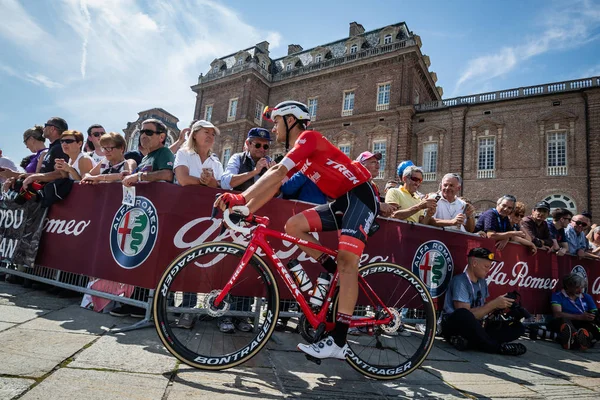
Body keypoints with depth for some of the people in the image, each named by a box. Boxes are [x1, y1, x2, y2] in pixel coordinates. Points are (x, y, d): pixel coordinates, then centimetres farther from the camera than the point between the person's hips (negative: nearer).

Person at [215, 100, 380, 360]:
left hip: (361, 195, -9)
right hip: (342, 201, 9)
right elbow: (273, 187, 6)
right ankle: (339, 276, 3)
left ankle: (338, 342, -17)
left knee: (346, 260, -19)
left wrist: (240, 198, -26)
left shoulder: (309, 137, -12)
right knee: (293, 225, -5)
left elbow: (277, 173, -24)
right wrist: (243, 211, -6)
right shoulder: (296, 155, 15)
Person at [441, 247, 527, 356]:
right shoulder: (460, 281, -14)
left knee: (518, 327, -4)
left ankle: (468, 341, -21)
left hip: (474, 328, 9)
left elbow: (482, 309, 14)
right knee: (463, 315, -42)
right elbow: (465, 315, -21)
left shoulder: (482, 282, 13)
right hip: (455, 326, -9)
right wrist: (493, 304, -17)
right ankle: (496, 347, -18)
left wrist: (497, 306, -5)